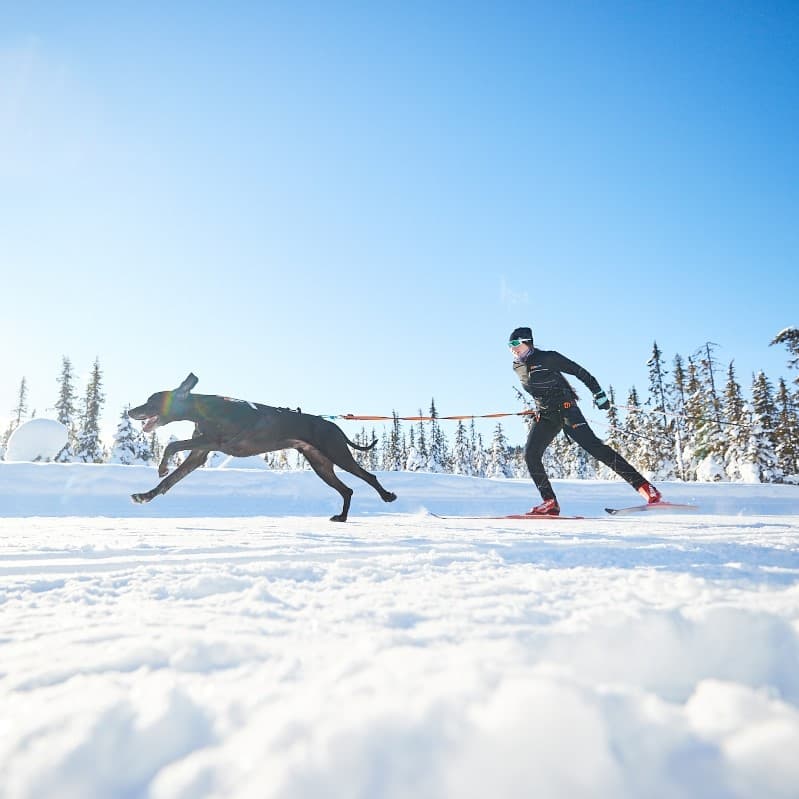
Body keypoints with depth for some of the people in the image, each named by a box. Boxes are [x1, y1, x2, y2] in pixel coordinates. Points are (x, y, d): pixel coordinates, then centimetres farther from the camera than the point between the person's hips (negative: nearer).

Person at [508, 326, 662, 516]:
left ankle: (643, 486, -19)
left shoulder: (547, 358, -10)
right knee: (530, 454, -10)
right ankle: (550, 502, -4)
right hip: (545, 415, 7)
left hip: (565, 408, -7)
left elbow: (578, 371, -7)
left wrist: (598, 393, -7)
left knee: (592, 445, -19)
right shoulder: (517, 367, 9)